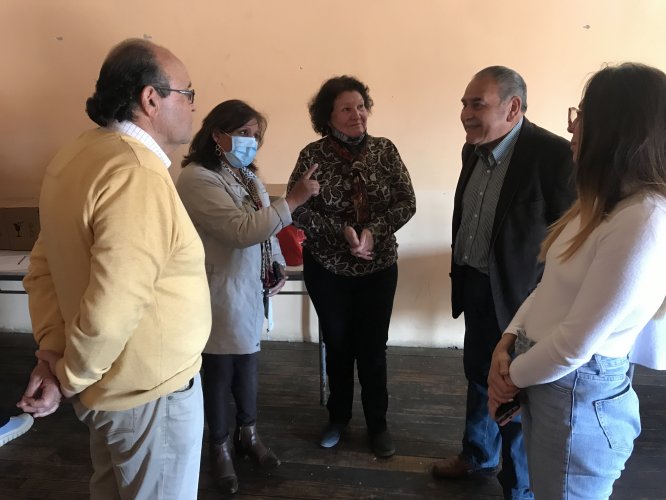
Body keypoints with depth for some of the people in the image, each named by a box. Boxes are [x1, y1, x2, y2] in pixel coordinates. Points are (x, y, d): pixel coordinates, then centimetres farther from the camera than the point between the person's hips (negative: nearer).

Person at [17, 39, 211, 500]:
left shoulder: (75, 157, 3)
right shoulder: (138, 176, -28)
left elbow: (43, 267, 6)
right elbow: (110, 312, -31)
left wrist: (53, 349, 0)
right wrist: (68, 379, -14)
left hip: (115, 380, 9)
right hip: (150, 391, -9)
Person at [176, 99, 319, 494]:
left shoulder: (246, 175, 10)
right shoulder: (197, 179, -19)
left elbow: (265, 225, 16)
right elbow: (242, 229, -28)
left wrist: (278, 268, 7)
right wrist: (295, 199, -25)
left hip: (252, 289, 8)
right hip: (220, 296, -8)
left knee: (247, 364, 20)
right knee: (219, 372, 9)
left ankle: (248, 434, 39)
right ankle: (220, 448, 30)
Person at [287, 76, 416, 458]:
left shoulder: (385, 150, -3)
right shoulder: (313, 156, -8)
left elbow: (406, 203, -5)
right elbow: (298, 210, -12)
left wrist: (374, 231, -20)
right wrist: (342, 231, -23)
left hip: (379, 268, 1)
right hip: (327, 269, 0)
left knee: (373, 349, 9)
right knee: (338, 346, 15)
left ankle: (378, 424, 28)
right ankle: (338, 416, 36)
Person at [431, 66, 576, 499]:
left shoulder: (554, 154, -21)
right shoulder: (474, 150, 3)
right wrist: (459, 274, 15)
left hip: (519, 297, -7)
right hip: (476, 288, 7)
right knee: (479, 374, 23)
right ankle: (478, 456, 48)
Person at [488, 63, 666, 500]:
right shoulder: (603, 203, 7)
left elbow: (576, 344, -24)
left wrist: (513, 376, -9)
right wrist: (507, 343, -3)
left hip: (577, 392, -8)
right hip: (544, 375, 8)